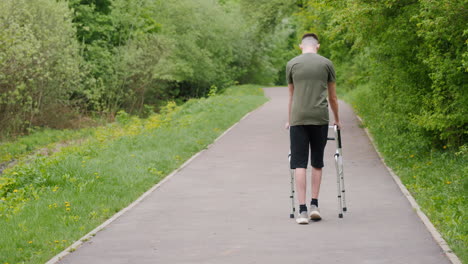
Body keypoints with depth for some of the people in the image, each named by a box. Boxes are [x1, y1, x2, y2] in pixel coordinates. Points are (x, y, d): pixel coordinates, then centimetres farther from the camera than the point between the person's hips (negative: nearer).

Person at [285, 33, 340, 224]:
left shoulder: (292, 64, 8)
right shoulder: (326, 63, 7)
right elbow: (332, 97, 15)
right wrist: (337, 120, 29)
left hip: (299, 118, 0)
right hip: (320, 118, 1)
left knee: (299, 164, -2)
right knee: (317, 163, 13)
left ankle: (302, 210, -7)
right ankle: (314, 205, 10)